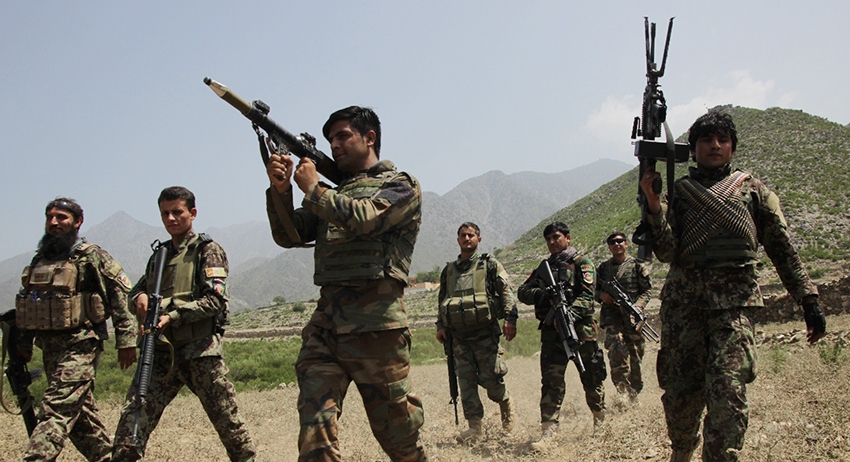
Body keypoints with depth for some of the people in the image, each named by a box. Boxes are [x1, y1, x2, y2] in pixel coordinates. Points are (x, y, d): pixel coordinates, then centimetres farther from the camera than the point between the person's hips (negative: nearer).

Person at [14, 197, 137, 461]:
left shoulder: (92, 257, -7)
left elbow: (122, 297, -10)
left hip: (80, 347, -8)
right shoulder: (40, 259, 15)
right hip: (49, 348, 8)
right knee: (80, 413, 13)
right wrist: (25, 341, 19)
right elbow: (29, 305, 23)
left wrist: (126, 340, -14)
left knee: (55, 412, -13)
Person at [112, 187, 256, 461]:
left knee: (227, 419, 3)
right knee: (133, 414, -8)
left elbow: (215, 300, -10)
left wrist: (173, 316, -19)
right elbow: (135, 291, 26)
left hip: (200, 351, -5)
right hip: (161, 351, 5)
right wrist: (140, 297, 1)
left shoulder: (207, 251, 2)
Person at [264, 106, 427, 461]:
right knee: (315, 431, -8)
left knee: (398, 433, 6)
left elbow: (362, 219, -13)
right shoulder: (333, 196, 24)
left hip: (375, 325, -5)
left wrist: (312, 188, -2)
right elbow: (290, 235, 14)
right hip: (324, 324, 5)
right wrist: (280, 188, -2)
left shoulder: (401, 186, 5)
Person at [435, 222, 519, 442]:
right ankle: (474, 426, 6)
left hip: (485, 334, -4)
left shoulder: (490, 264, 4)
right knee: (466, 382, 1)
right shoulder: (448, 270, 17)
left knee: (490, 378, -6)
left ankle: (505, 403, 25)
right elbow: (442, 301, 22)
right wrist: (441, 326, 11)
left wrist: (510, 319, -14)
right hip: (459, 337, 4)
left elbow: (506, 292, -3)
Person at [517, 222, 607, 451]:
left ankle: (600, 422, 29)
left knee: (591, 378, 8)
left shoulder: (582, 263, 1)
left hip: (580, 329, -4)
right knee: (551, 381, -4)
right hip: (552, 331, 4)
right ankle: (548, 432, -7)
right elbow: (523, 292, 10)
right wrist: (542, 295, -12)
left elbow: (586, 296, -12)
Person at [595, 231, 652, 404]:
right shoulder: (603, 268, 12)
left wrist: (637, 306, -13)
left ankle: (633, 396, 18)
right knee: (616, 352, -20)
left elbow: (647, 290, 4)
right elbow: (594, 289, 19)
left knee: (635, 357, 4)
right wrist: (601, 295, -3)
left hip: (633, 318, 0)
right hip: (611, 318, 0)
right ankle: (623, 392, -19)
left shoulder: (637, 265, 5)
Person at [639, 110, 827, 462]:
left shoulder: (753, 190, 14)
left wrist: (808, 300, 6)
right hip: (682, 301, 1)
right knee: (679, 391, 5)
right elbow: (667, 252, 0)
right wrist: (653, 202, -13)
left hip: (734, 302, -1)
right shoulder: (678, 191, 13)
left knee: (728, 389, -16)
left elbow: (783, 250, 13)